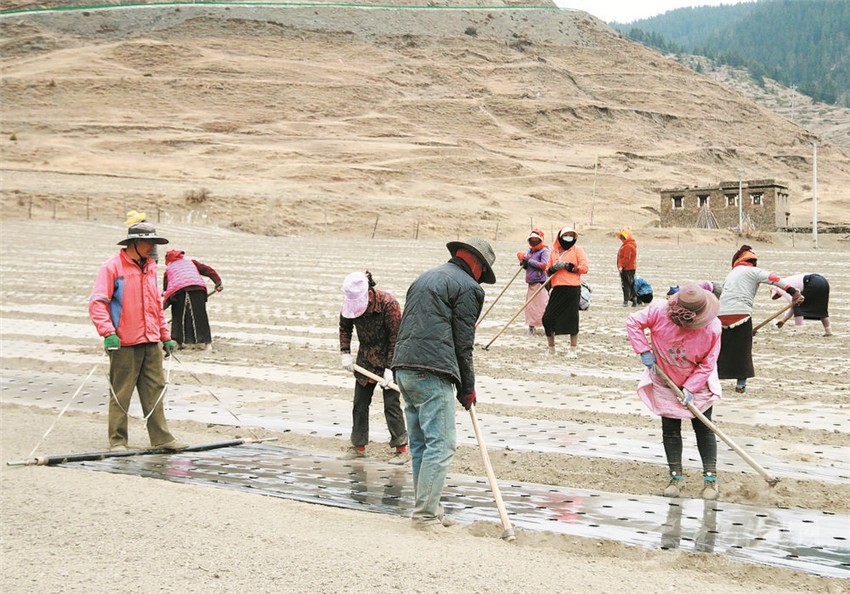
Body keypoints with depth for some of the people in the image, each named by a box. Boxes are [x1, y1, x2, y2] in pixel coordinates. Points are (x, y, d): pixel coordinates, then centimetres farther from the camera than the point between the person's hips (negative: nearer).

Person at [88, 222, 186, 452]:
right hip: (124, 344, -6)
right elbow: (97, 302, -12)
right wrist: (108, 332, -22)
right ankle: (117, 440, 6)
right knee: (120, 394, 0)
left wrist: (165, 336, 22)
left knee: (155, 390, 6)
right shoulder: (112, 267, -5)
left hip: (151, 342, 6)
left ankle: (161, 437, 11)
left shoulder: (150, 267, 17)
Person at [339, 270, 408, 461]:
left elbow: (396, 337, -19)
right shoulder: (350, 304, -10)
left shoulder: (388, 303, -24)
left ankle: (401, 448, 1)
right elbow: (344, 328, 10)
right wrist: (345, 353, -1)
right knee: (360, 403, 6)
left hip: (389, 358, -5)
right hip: (365, 358, 5)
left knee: (391, 403, -7)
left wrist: (390, 368, -21)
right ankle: (359, 446, 17)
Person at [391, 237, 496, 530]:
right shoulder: (468, 287, -1)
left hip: (404, 369, 9)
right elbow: (463, 343, -4)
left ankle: (426, 508, 17)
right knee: (441, 444, -6)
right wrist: (467, 389, 6)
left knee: (420, 443, 13)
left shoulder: (425, 278, 25)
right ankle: (425, 513, -8)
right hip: (432, 374, -9)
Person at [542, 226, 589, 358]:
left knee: (572, 319, -3)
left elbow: (584, 268, -6)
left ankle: (573, 349, 10)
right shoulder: (554, 251, 17)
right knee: (547, 318, 1)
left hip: (572, 289, -5)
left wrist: (567, 266, -12)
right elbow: (547, 270, 19)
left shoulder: (577, 250, 3)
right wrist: (553, 268, -3)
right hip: (557, 288, 5)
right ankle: (551, 348, 18)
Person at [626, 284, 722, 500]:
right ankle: (676, 476, 15)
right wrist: (644, 351, -20)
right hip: (665, 382, 1)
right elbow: (633, 322, -14)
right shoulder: (660, 312, -28)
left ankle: (710, 478, 8)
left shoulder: (712, 328, -28)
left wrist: (690, 388, -23)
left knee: (703, 428, 2)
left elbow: (707, 364, -18)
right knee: (670, 429, 6)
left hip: (698, 383, -1)